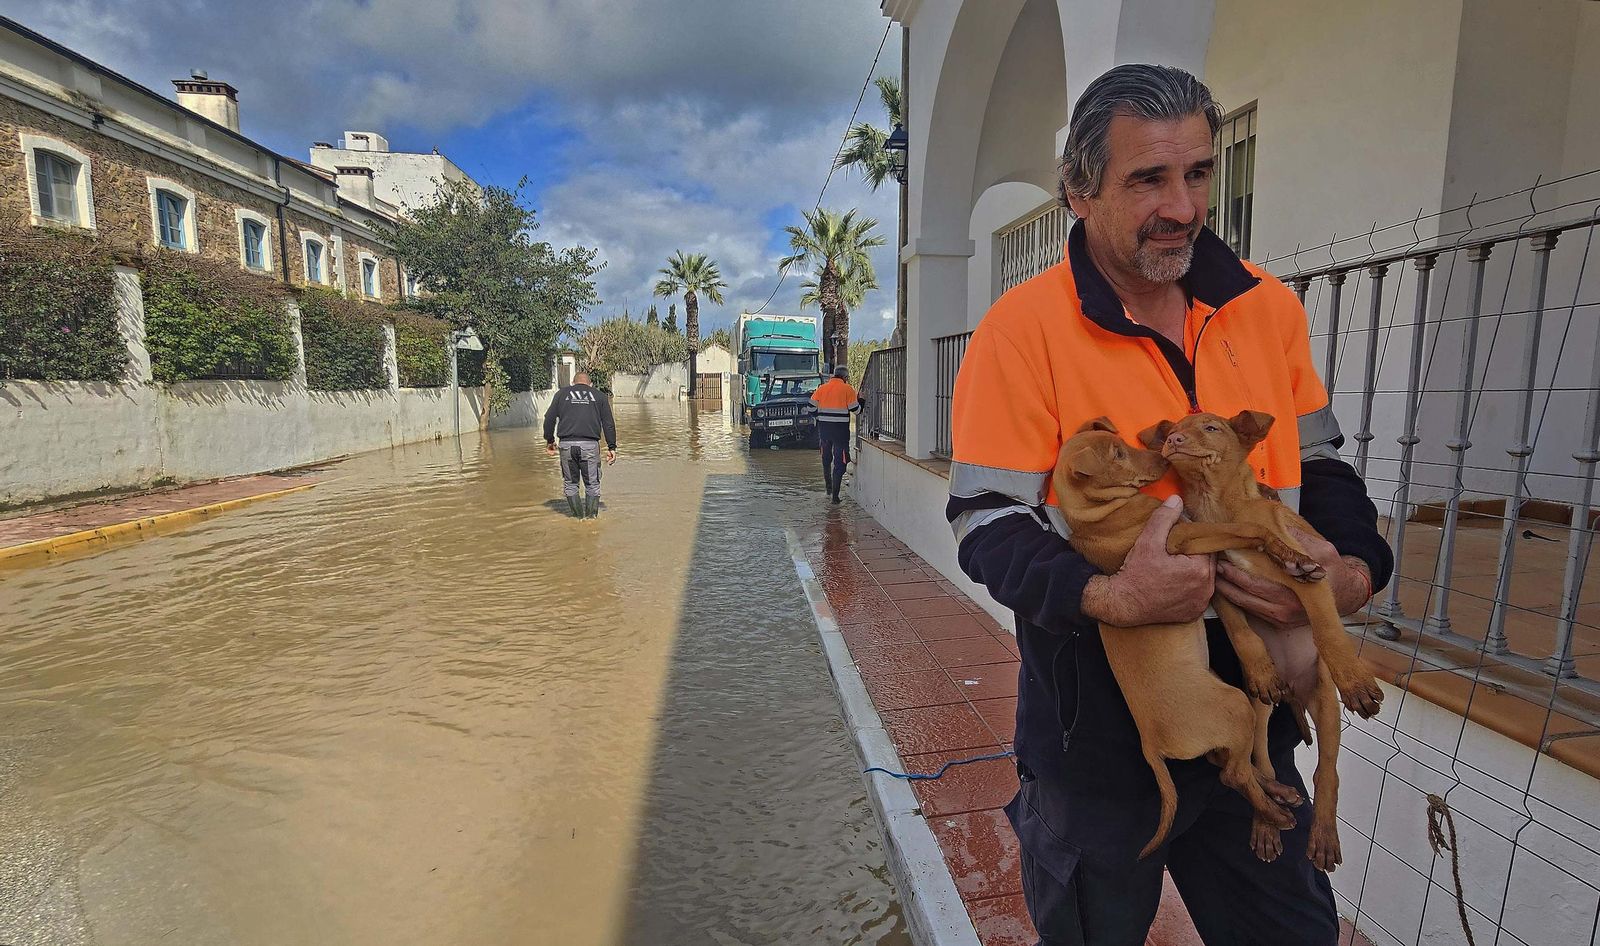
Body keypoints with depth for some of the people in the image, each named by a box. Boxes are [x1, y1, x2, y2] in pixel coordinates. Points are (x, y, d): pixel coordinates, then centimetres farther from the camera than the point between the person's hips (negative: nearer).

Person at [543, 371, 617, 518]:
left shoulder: (562, 393, 15)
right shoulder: (600, 396, 14)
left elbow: (549, 418, 11)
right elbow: (608, 424, 9)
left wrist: (549, 440, 22)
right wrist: (611, 447, 11)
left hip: (567, 444, 1)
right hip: (590, 445, -1)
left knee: (570, 483, 13)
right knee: (592, 484, 8)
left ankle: (579, 517, 15)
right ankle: (591, 517, 9)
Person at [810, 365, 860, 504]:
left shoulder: (822, 388, 5)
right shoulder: (847, 389, -5)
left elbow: (811, 407, 7)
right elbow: (855, 409, -3)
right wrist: (859, 400, 16)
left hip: (823, 428, 4)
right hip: (840, 428, -4)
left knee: (826, 458, 20)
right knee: (840, 461, 2)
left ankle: (829, 490, 29)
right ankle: (835, 495, -2)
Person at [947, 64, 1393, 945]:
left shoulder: (1268, 307, 1)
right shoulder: (1023, 327, -17)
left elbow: (1320, 466, 9)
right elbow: (986, 525, -18)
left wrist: (1356, 568, -11)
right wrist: (1108, 597, -34)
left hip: (1253, 719, 5)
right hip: (1097, 733, -4)